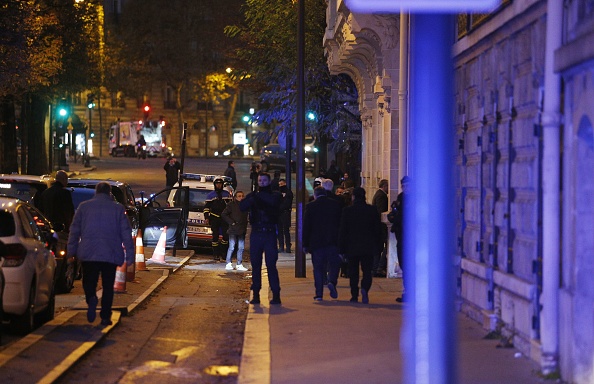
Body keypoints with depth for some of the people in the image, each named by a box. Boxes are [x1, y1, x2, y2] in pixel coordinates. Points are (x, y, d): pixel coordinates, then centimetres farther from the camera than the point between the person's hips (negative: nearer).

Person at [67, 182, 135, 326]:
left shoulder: (84, 206, 5)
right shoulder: (118, 208, 3)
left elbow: (75, 230, 5)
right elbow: (126, 233, 1)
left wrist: (71, 251, 11)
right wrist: (130, 254, 4)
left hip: (88, 254, 0)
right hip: (110, 254, 0)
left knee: (89, 282, 10)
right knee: (108, 286, 8)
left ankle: (91, 298, -21)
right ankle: (105, 316, 4)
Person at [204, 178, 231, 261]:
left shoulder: (226, 194, 10)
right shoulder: (210, 195, 7)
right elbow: (206, 207, 7)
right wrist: (206, 217, -2)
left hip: (224, 218, 1)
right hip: (214, 219, -1)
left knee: (225, 235, -7)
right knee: (215, 236, -1)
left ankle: (222, 252, 10)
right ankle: (216, 254, 4)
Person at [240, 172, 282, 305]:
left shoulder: (275, 195, 6)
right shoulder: (253, 196, 12)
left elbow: (272, 201, -19)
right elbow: (242, 206, -7)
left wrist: (259, 195, -13)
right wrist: (253, 198, -24)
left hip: (269, 234, -3)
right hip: (256, 234, 3)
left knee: (271, 265, -7)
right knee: (255, 265, 3)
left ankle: (276, 294, -5)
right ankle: (256, 294, 8)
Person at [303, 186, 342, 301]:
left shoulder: (311, 206, 0)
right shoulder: (336, 204, 4)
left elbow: (306, 226, 0)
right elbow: (341, 223, 5)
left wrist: (305, 244, 4)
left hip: (316, 242, -1)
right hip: (333, 241, 1)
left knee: (318, 268, 4)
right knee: (334, 264, 10)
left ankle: (319, 293, 1)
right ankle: (332, 282, -17)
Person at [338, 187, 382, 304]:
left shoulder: (347, 211, -5)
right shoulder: (372, 210, -1)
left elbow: (342, 231, -3)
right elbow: (377, 229, 3)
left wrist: (341, 249, 2)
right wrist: (377, 246, 11)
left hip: (352, 247, 0)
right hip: (368, 247, 1)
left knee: (353, 272, 11)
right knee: (367, 271, 3)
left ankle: (354, 295, 12)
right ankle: (365, 288, -23)